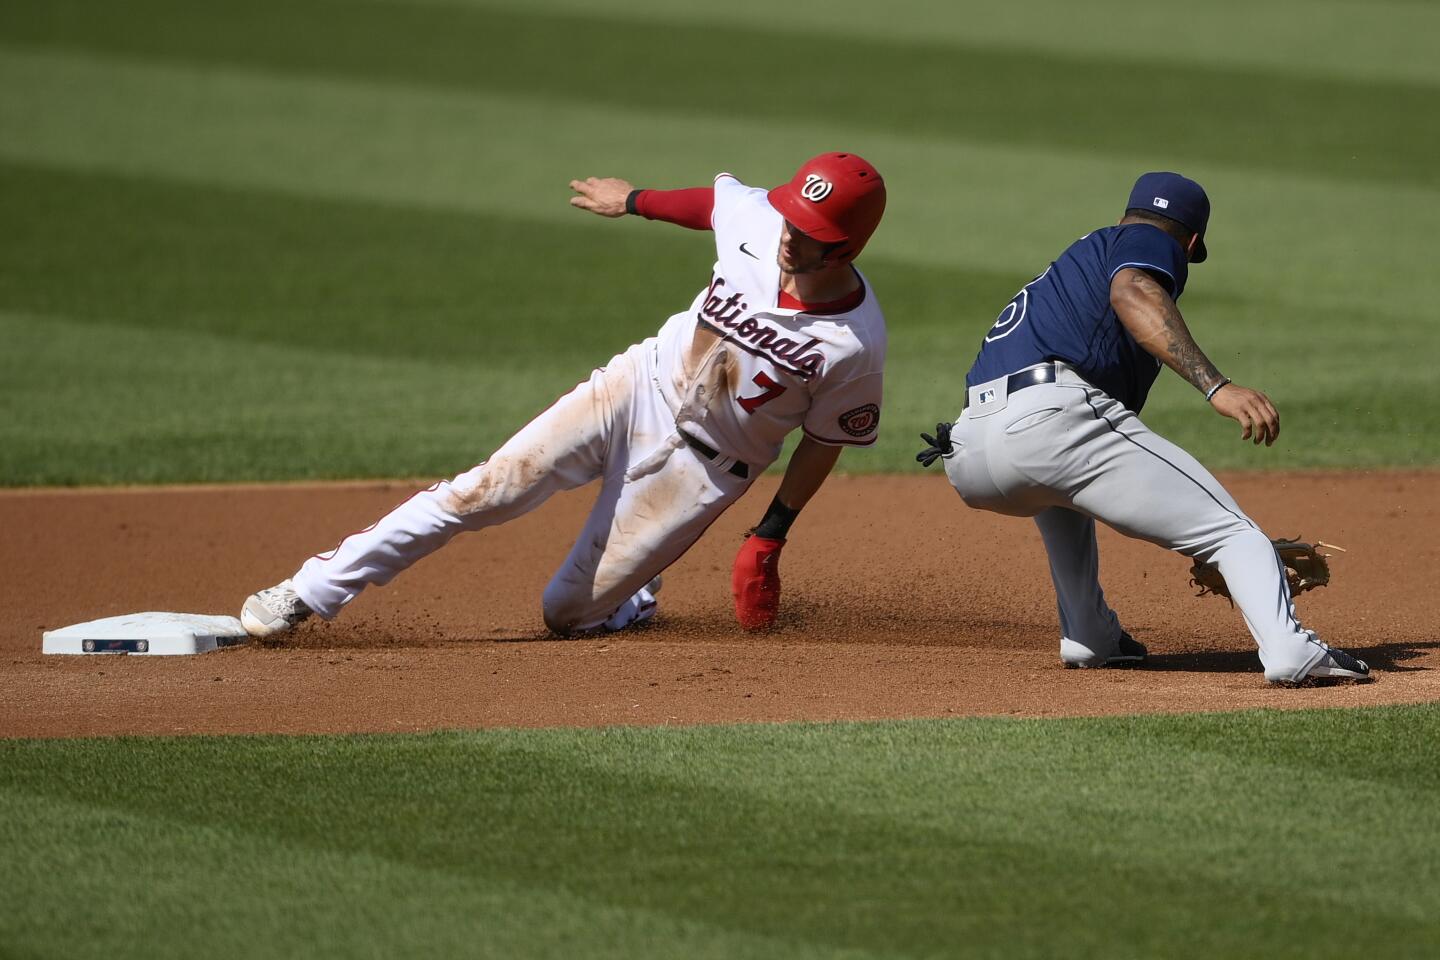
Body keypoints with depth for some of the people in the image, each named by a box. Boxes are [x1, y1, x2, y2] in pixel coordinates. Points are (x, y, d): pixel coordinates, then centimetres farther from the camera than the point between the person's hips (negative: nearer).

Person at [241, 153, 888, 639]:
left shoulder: (855, 345, -25)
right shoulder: (754, 218, -17)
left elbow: (826, 442, -8)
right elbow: (710, 200, 8)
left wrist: (770, 539, -2)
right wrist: (633, 200, 24)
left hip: (705, 465, -3)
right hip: (638, 390, 3)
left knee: (568, 613, -2)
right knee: (482, 493, -9)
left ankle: (634, 597, 34)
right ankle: (309, 594, -2)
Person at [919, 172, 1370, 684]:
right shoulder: (1152, 244, 16)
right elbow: (1132, 295, -12)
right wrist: (1217, 387, -23)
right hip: (1048, 420, -8)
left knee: (1062, 487, 42)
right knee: (1229, 529, -3)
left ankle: (1090, 638, 31)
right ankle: (1290, 651, -25)